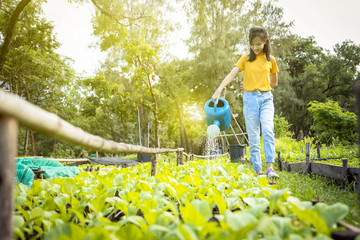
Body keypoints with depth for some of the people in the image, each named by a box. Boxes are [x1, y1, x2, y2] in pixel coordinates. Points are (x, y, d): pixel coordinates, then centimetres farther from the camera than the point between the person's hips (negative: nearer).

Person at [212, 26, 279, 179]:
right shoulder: (246, 58, 5)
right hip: (250, 99, 0)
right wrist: (219, 90, -21)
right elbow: (231, 75, -7)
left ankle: (270, 167, -19)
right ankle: (257, 170, 5)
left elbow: (274, 82, 19)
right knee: (253, 135, 0)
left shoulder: (270, 60, 8)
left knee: (268, 130, -19)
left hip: (266, 98, 0)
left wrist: (261, 85, 8)